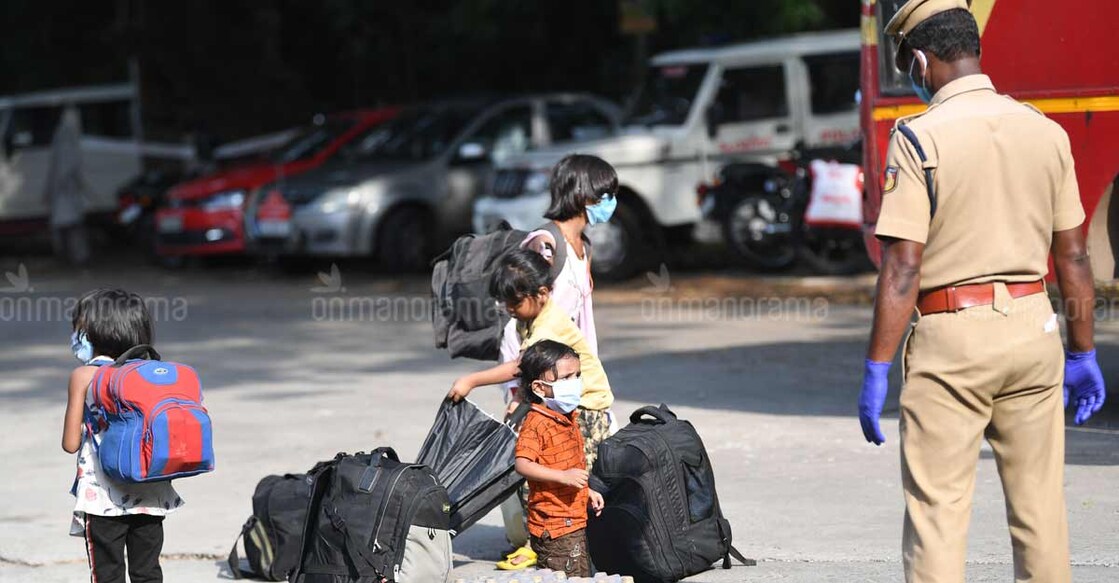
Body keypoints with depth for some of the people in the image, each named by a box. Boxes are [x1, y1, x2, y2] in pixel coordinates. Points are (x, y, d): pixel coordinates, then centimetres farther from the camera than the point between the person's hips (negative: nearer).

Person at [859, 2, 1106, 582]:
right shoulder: (1045, 132, 5)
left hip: (950, 340, -5)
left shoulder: (919, 139, -10)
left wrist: (876, 372, -10)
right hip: (1034, 331, 5)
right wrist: (1083, 355, 16)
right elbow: (1073, 257, 8)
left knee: (937, 508, -1)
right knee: (1039, 505, 12)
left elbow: (902, 268, -14)